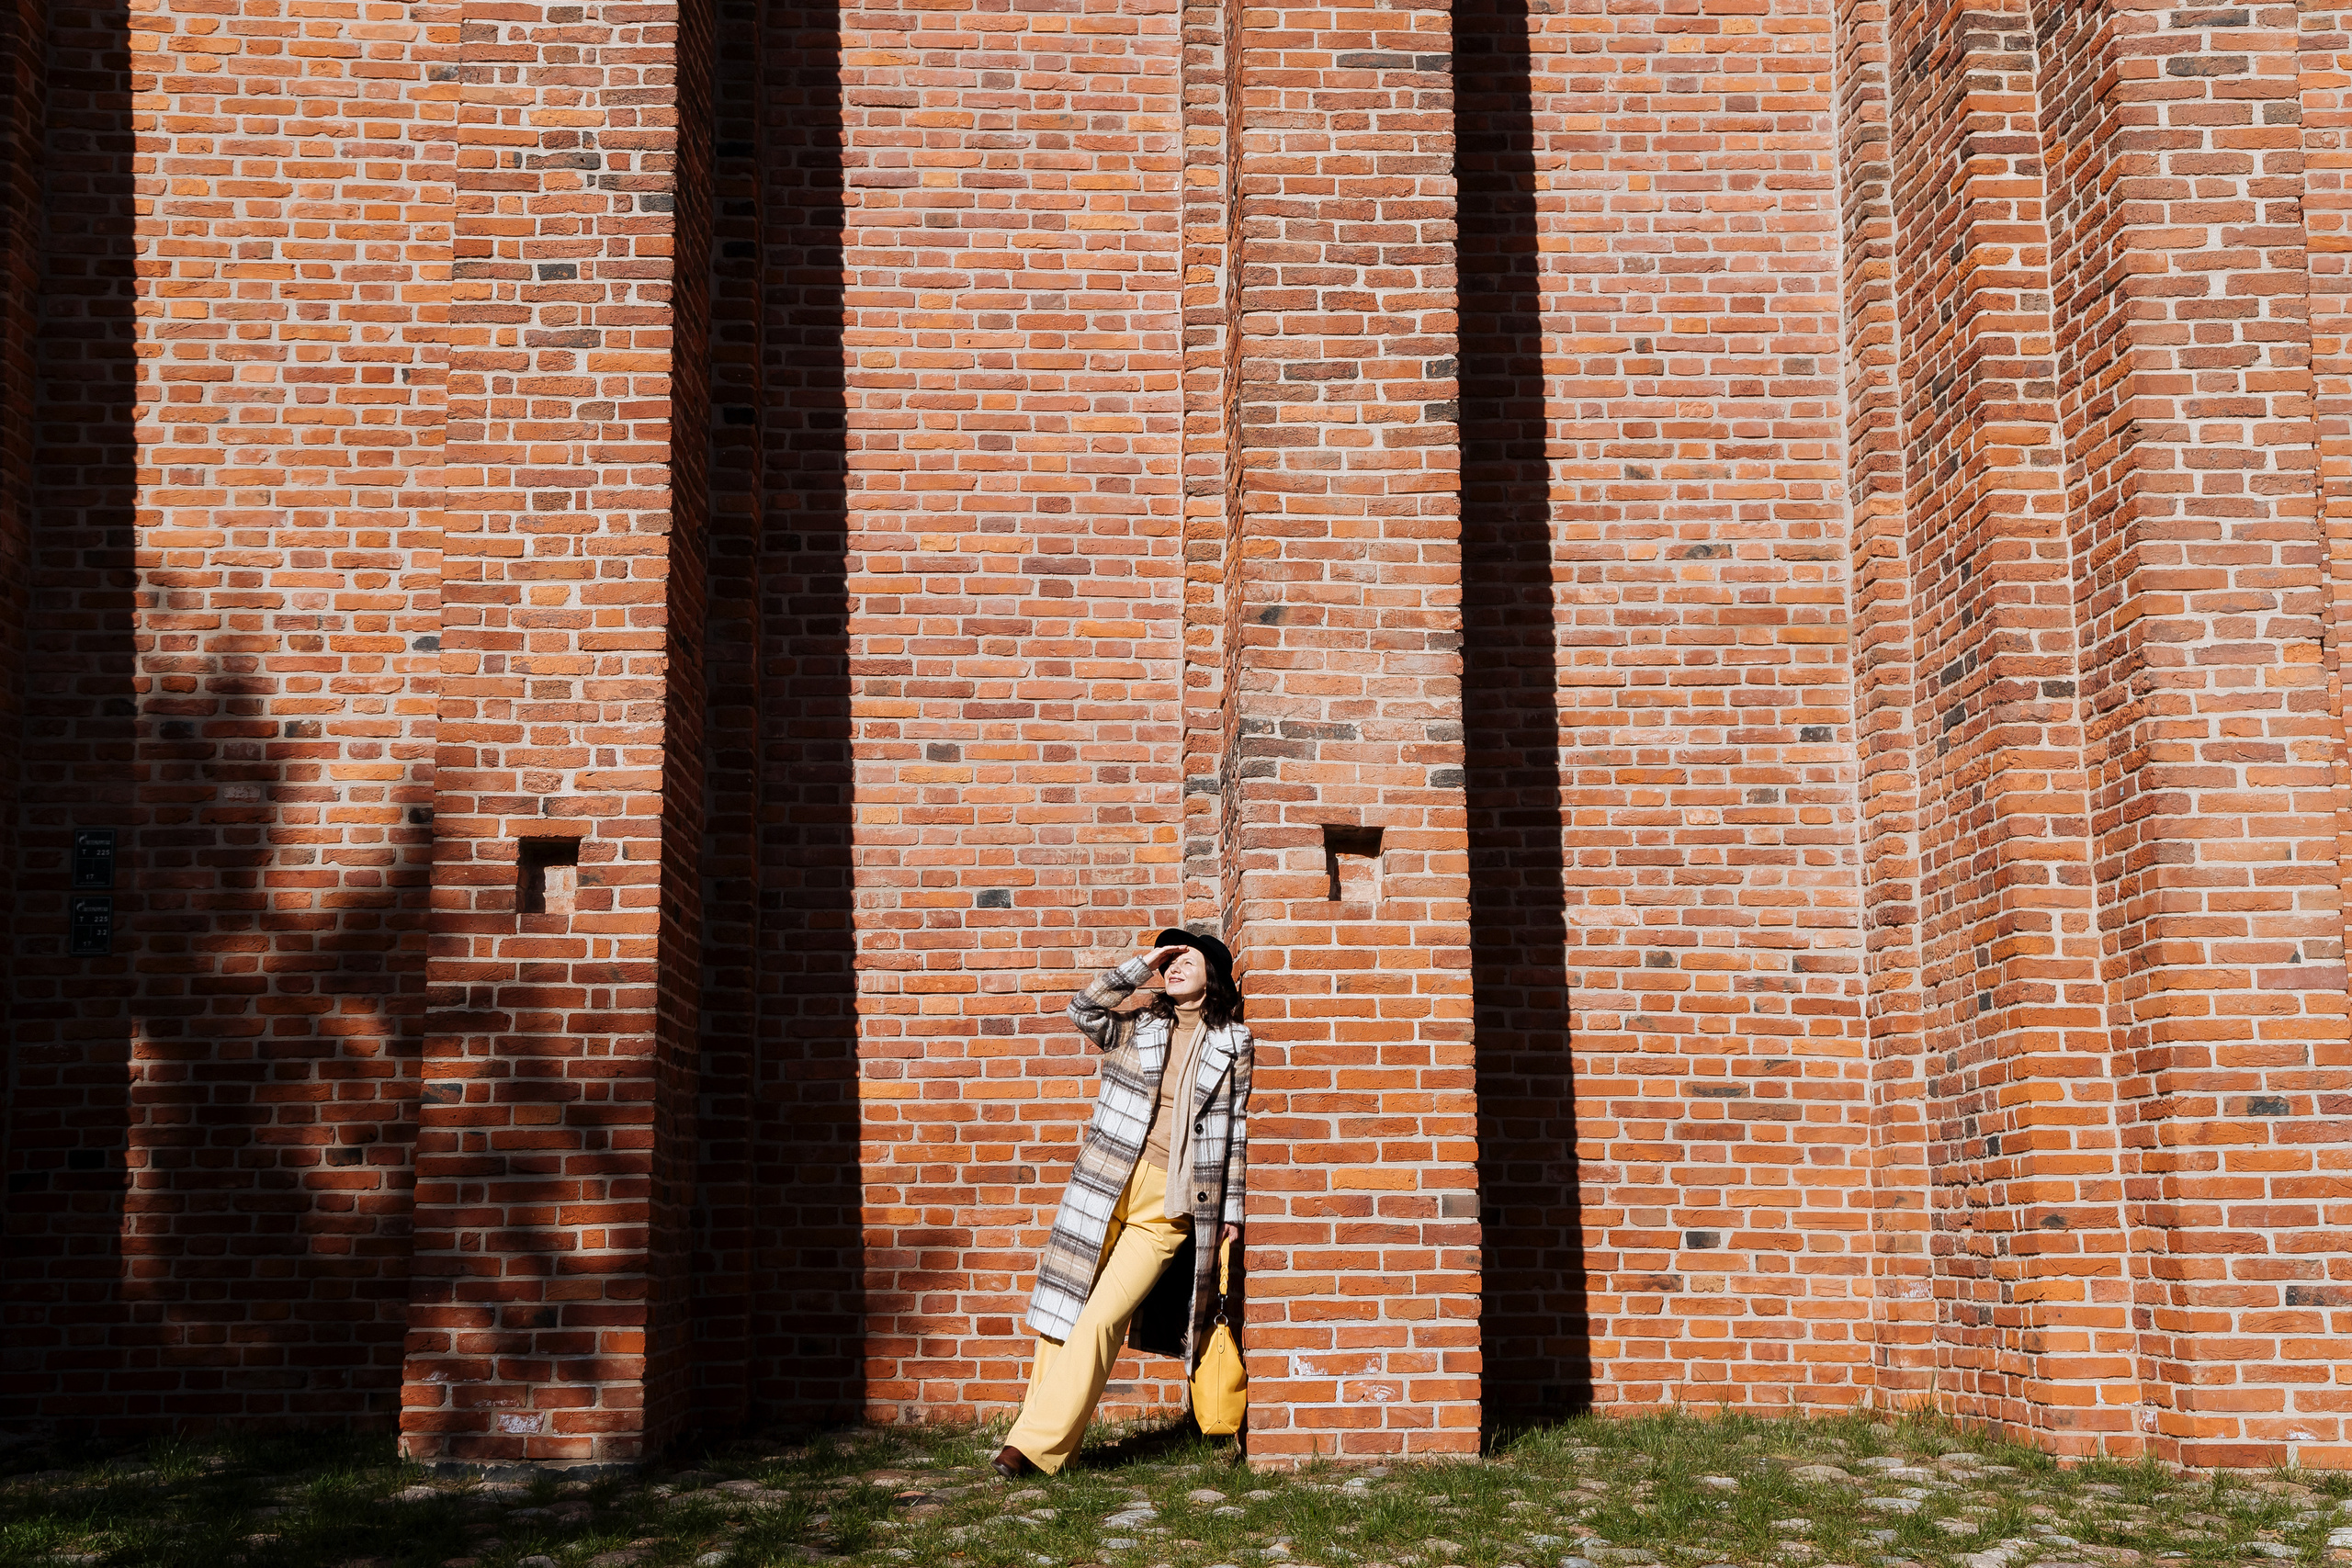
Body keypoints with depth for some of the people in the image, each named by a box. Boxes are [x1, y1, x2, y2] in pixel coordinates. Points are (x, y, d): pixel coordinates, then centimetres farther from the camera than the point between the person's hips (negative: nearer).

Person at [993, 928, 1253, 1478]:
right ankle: (1047, 1433, 13)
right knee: (1066, 1310, 2)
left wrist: (1232, 1206, 6)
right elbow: (1083, 1010, -7)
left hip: (1169, 1205, -3)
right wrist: (1140, 965, -6)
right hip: (1108, 1185, 3)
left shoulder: (1232, 1044, 6)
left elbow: (1235, 1126, 8)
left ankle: (1037, 1444, -9)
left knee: (1100, 1319, -12)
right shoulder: (1136, 1027, 11)